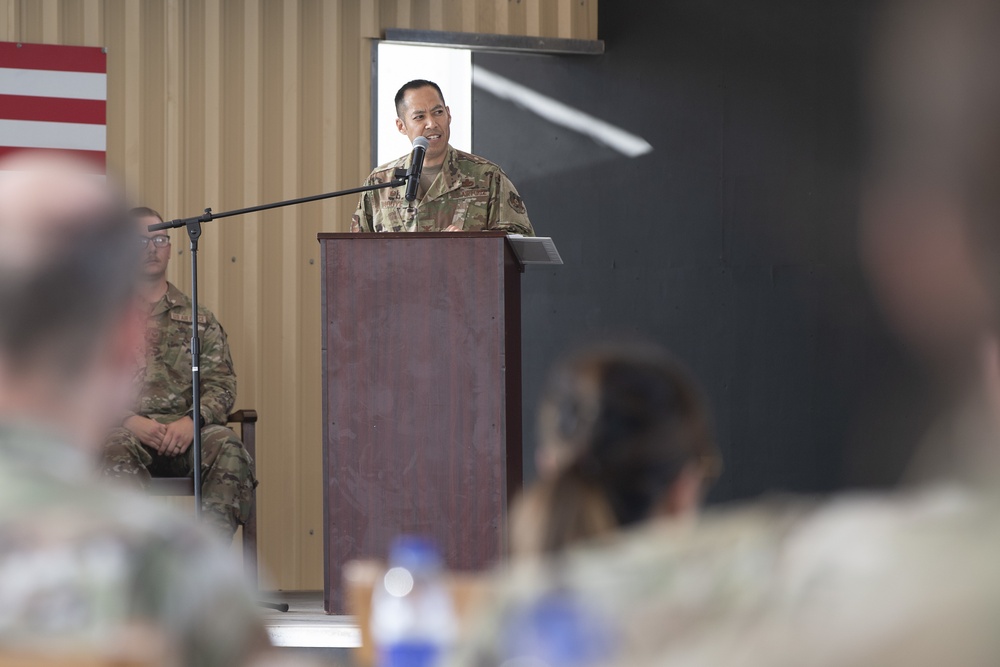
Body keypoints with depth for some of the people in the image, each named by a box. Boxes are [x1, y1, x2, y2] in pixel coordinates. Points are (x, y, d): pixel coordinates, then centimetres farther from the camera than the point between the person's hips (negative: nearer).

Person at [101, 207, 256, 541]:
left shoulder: (198, 318, 22)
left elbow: (221, 384, 11)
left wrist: (192, 420, -11)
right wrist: (129, 420, -13)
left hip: (183, 430, 2)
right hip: (123, 427, -2)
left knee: (227, 447, -32)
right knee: (116, 451, -39)